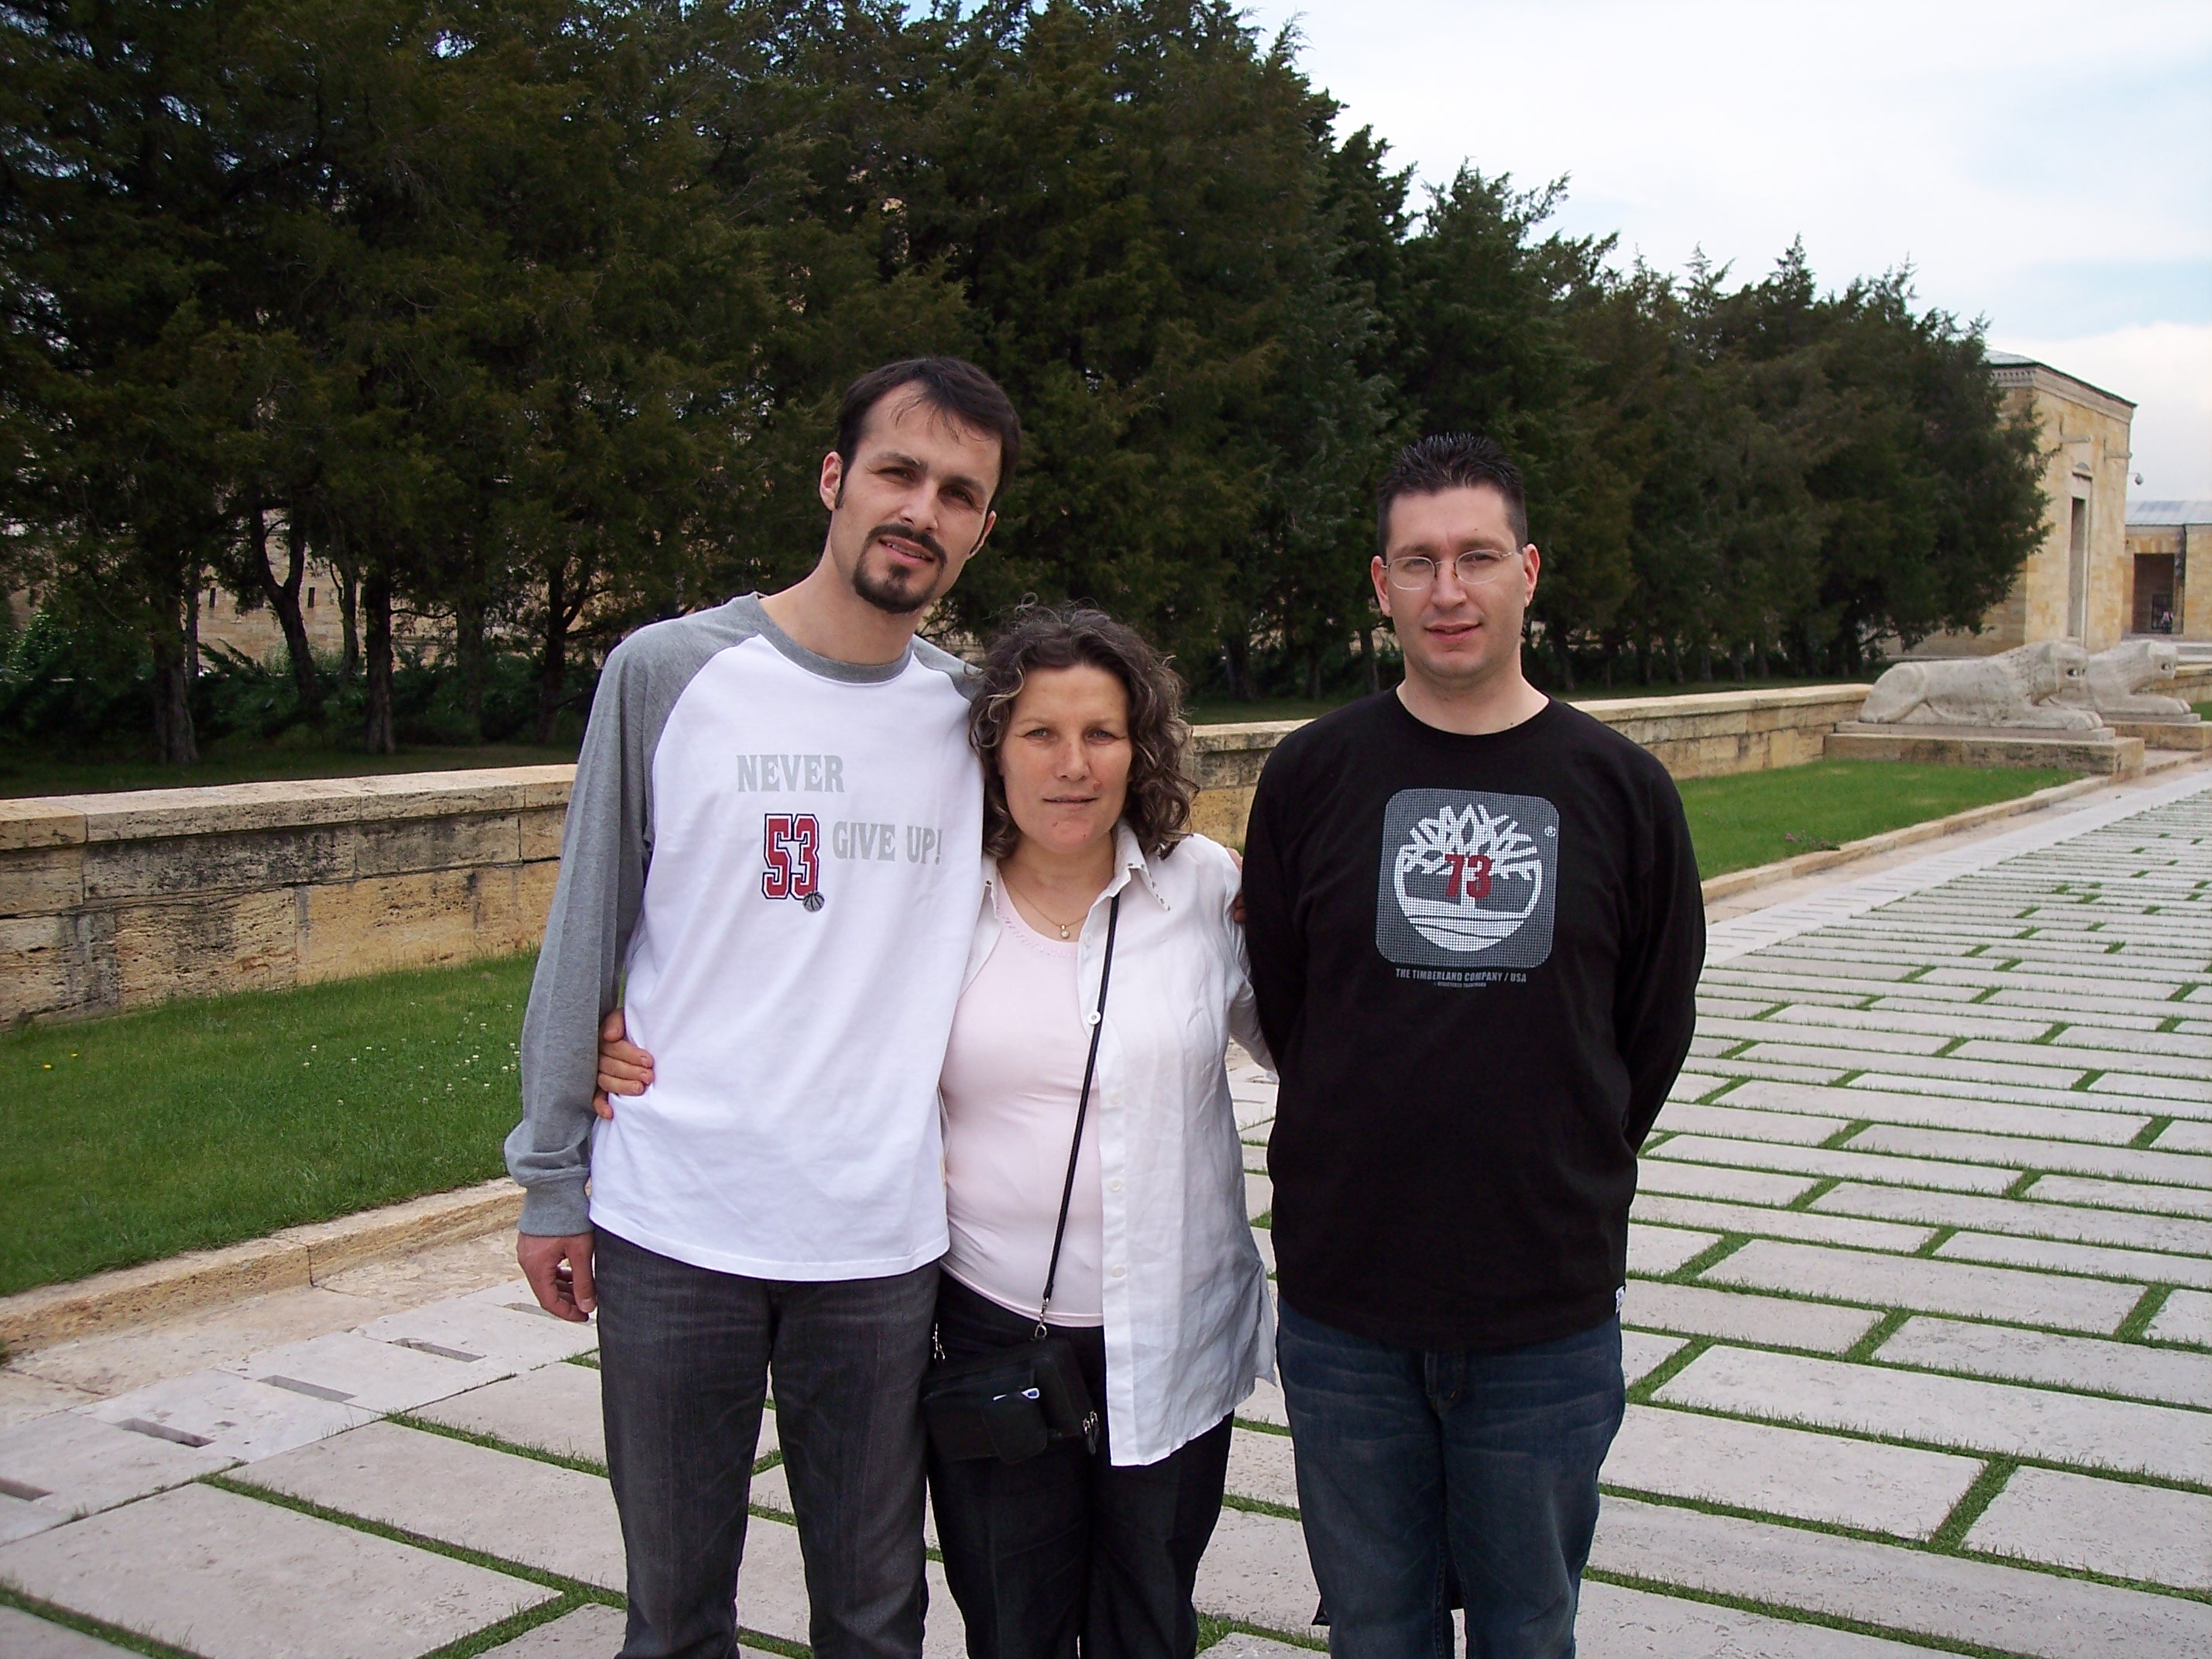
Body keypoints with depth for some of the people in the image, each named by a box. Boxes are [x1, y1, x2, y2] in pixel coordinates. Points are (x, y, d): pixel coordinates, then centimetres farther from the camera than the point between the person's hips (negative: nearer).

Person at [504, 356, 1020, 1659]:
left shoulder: (973, 715, 4)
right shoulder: (668, 673, -3)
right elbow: (585, 937, 1)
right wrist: (555, 1180, 1)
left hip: (885, 1241, 2)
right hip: (672, 1227, -1)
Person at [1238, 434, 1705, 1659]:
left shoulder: (1618, 786, 0)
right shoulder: (1312, 773, -1)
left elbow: (1656, 1027, 8)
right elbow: (1277, 1003, 6)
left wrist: (1563, 1186, 9)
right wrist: (1364, 1173, 6)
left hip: (1551, 1317, 0)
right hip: (1343, 1305, 0)